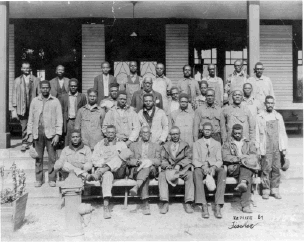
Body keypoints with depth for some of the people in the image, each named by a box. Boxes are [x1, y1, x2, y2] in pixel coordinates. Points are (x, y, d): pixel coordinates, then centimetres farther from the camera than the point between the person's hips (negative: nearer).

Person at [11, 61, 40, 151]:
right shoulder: (17, 81, 8)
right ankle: (25, 143, 18)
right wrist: (14, 109, 1)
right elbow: (14, 95, 7)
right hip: (22, 108, 1)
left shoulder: (36, 80, 7)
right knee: (24, 127, 5)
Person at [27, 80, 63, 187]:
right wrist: (30, 133, 5)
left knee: (52, 157, -1)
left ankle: (52, 179, 10)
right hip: (37, 132, 2)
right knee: (38, 157, 6)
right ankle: (38, 179, 15)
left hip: (50, 133, -2)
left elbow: (59, 119, 0)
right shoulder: (35, 101, 10)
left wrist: (57, 134, -8)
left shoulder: (55, 101, 3)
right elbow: (31, 118, 12)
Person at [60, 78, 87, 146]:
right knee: (67, 144, 2)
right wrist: (62, 126, 3)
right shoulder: (64, 97, 11)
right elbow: (62, 112, 11)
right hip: (68, 122, 2)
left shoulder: (82, 96, 6)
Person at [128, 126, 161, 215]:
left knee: (147, 167, -38)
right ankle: (145, 204, -46)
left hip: (151, 170, 0)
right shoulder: (133, 145, 23)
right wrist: (137, 161, -12)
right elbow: (128, 161, 11)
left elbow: (158, 161, 9)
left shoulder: (156, 146, 24)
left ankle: (136, 187, -57)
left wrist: (149, 161, -13)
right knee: (145, 177, -37)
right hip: (136, 170, 0)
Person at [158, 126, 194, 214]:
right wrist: (169, 167, -15)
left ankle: (188, 203, -32)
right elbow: (163, 160, 7)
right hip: (169, 169, 1)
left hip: (182, 169, 0)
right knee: (162, 175, -31)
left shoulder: (185, 145, 16)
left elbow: (188, 158, 2)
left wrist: (179, 165, -14)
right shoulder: (165, 146, 18)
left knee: (189, 174, -32)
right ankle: (165, 204, -33)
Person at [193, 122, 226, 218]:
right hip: (201, 167, -1)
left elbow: (219, 160, 8)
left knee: (223, 171, -34)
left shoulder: (217, 144, 19)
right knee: (197, 172, -37)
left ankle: (218, 206, -38)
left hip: (214, 167, 1)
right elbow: (195, 160, 5)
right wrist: (203, 166, -16)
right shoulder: (197, 143, 16)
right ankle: (204, 206, -41)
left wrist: (214, 167, -15)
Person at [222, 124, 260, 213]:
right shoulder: (227, 144, 17)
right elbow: (225, 157, 0)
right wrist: (238, 159, -16)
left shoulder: (249, 143, 23)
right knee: (247, 176, -33)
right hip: (233, 169, -2)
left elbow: (254, 155, 7)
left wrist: (243, 157, -13)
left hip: (248, 167, 2)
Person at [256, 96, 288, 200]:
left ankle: (275, 190, 12)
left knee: (276, 168, 3)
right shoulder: (259, 117, 2)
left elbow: (283, 133, 14)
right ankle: (266, 190, 5)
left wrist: (284, 148, 9)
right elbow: (257, 134, 1)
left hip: (277, 148, 3)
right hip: (266, 148, -3)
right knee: (266, 169, -4)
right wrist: (257, 149, -3)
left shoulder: (278, 116, 12)